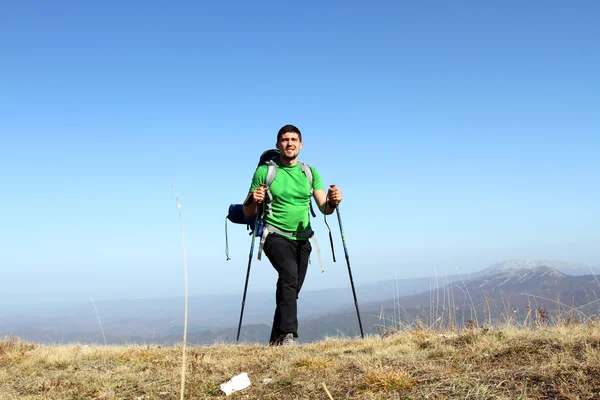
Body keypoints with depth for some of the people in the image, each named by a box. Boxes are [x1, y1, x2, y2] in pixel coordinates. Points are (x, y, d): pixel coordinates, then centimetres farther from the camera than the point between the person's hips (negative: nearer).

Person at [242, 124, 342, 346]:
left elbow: (324, 208, 4)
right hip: (275, 235, -4)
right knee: (289, 274, -29)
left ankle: (276, 341, 20)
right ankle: (288, 335, -34)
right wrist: (253, 200, -21)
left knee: (291, 288, 6)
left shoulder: (310, 173, 10)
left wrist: (332, 202, -19)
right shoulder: (264, 172, 0)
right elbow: (247, 212, 1)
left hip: (301, 239, 4)